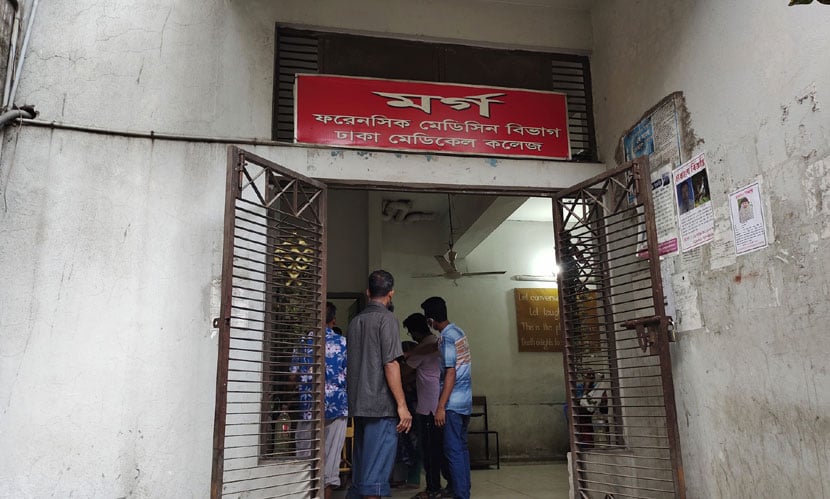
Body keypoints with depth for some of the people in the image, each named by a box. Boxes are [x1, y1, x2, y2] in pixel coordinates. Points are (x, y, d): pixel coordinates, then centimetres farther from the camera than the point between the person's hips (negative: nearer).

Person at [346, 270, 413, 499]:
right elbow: (391, 364, -15)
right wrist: (402, 405, -14)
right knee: (377, 471, -5)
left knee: (359, 467, 15)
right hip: (381, 406, -7)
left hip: (358, 405, 8)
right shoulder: (386, 318, -8)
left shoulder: (355, 321, 14)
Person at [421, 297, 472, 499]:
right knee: (461, 447, 14)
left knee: (453, 450, -5)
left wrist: (441, 407, -20)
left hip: (453, 403, -9)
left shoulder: (446, 337, -16)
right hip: (465, 401, 9)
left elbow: (450, 374, -20)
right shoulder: (458, 332, 12)